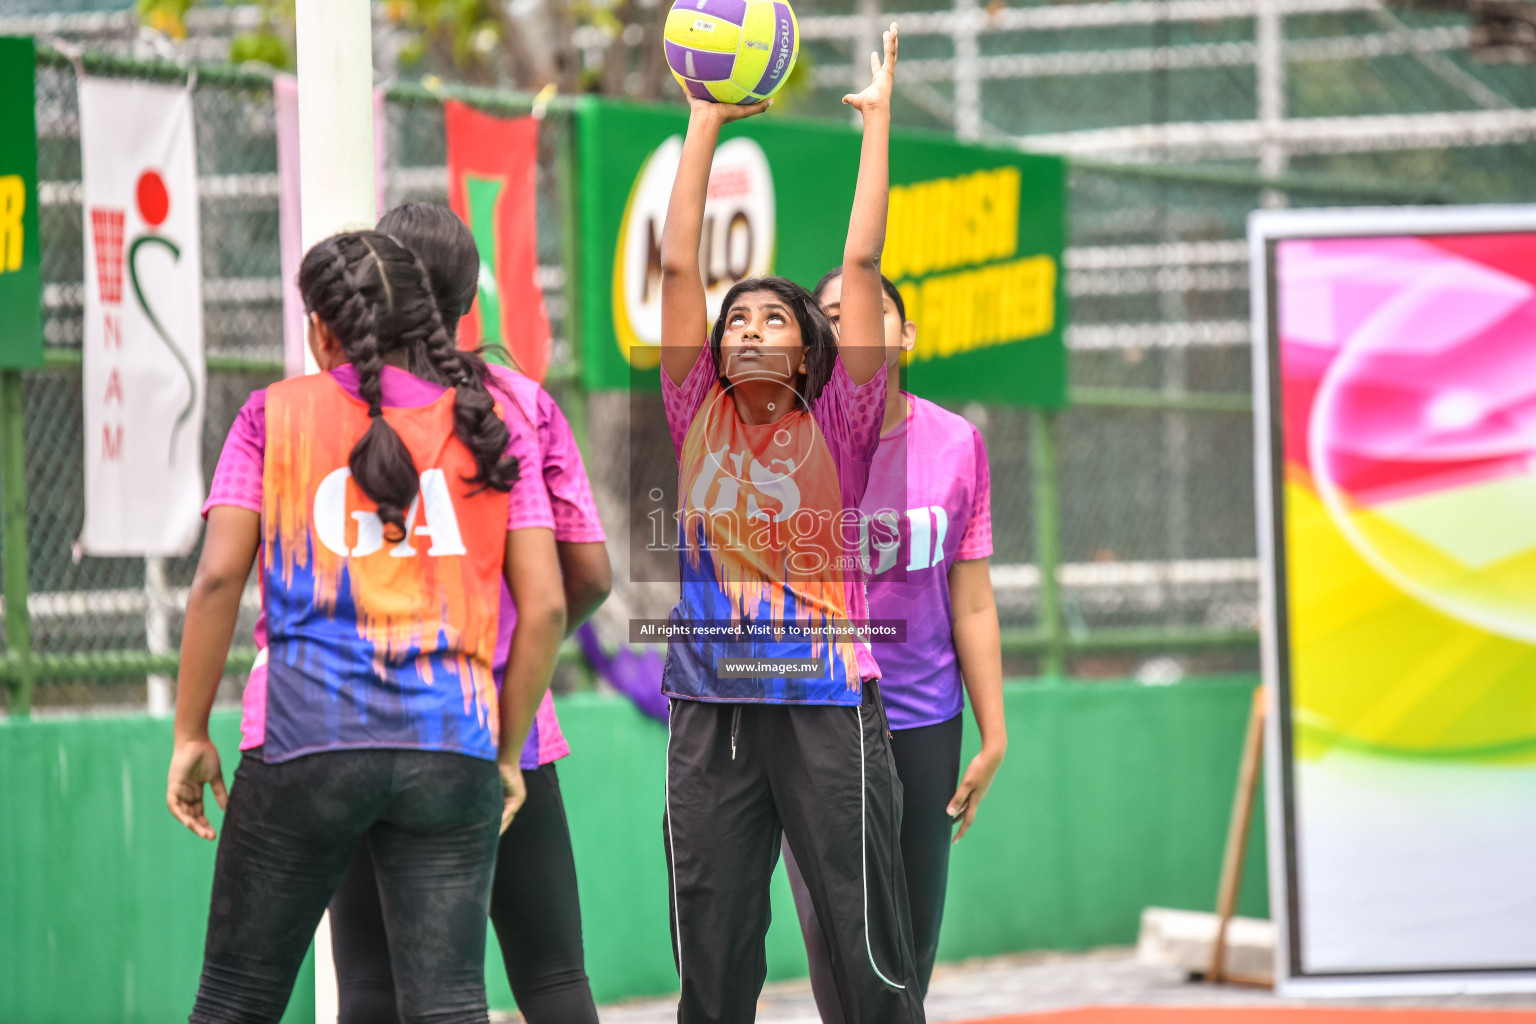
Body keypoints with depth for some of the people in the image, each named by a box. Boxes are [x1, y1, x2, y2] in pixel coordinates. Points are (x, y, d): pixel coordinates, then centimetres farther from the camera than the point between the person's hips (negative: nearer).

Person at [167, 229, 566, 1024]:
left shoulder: (277, 415, 6)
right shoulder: (489, 428, 10)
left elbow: (218, 580, -2)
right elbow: (546, 606, 5)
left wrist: (190, 735, 5)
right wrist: (508, 752, 14)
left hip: (303, 744, -1)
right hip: (452, 750, 1)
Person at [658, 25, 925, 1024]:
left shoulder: (836, 429, 2)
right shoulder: (699, 418, 9)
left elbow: (862, 262, -1)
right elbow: (679, 262, 7)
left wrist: (879, 119, 2)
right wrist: (705, 123, 7)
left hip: (826, 704, -3)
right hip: (711, 709, 3)